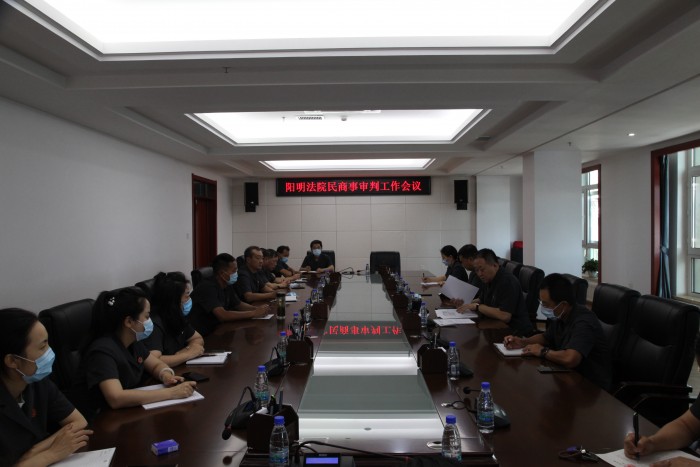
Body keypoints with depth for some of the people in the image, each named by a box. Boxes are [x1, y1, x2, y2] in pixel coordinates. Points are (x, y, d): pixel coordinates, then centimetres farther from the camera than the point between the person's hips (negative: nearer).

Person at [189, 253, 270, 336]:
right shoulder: (207, 287, -24)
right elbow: (223, 315, -32)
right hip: (199, 336, -8)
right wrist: (254, 313, -27)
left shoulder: (227, 285, 2)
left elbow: (238, 305, 14)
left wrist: (257, 309, -6)